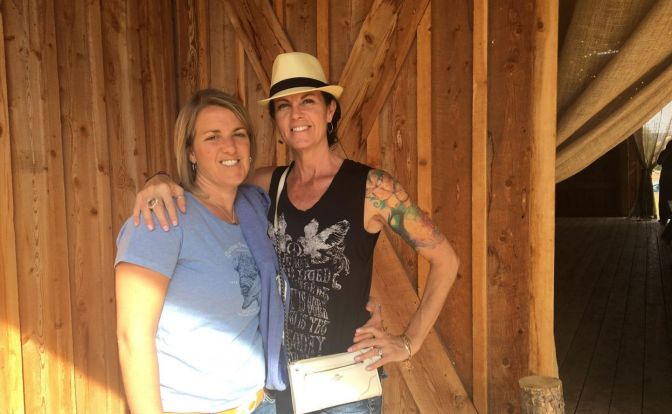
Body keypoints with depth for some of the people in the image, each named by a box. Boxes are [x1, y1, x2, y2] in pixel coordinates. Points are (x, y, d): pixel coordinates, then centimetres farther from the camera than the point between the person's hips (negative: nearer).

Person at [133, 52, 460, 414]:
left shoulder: (370, 186, -13)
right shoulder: (268, 184, -1)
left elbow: (445, 259, -7)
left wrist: (409, 342, -9)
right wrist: (163, 180, -20)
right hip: (280, 378, 4)